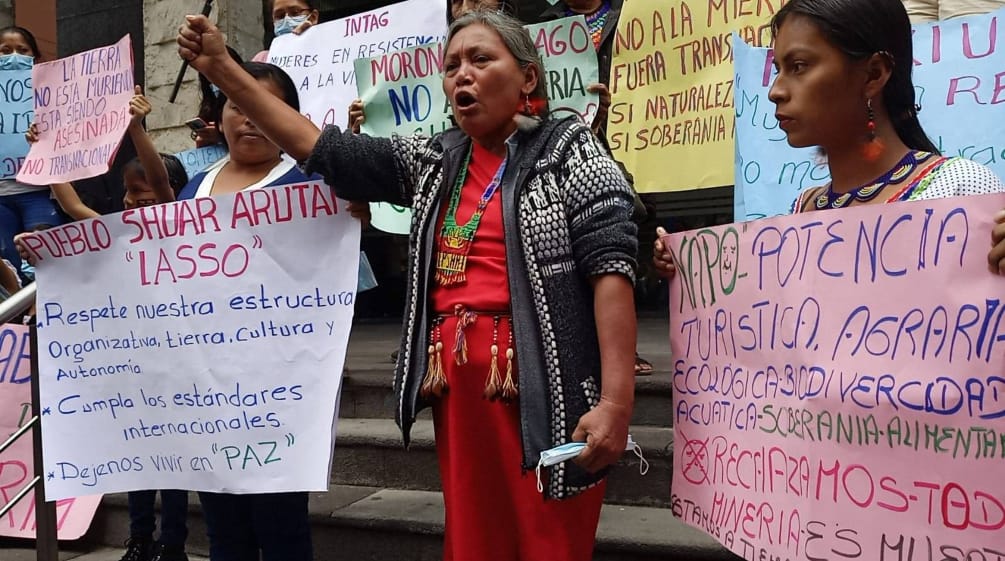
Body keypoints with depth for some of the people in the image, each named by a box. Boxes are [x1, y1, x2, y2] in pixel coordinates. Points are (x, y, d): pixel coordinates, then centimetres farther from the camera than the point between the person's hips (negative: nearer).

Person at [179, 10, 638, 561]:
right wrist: (223, 69, 6)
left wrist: (615, 400, -20)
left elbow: (611, 268, -10)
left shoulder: (568, 148, -2)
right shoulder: (433, 161, 14)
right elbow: (323, 150, 11)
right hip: (456, 383, 6)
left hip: (543, 384, -5)